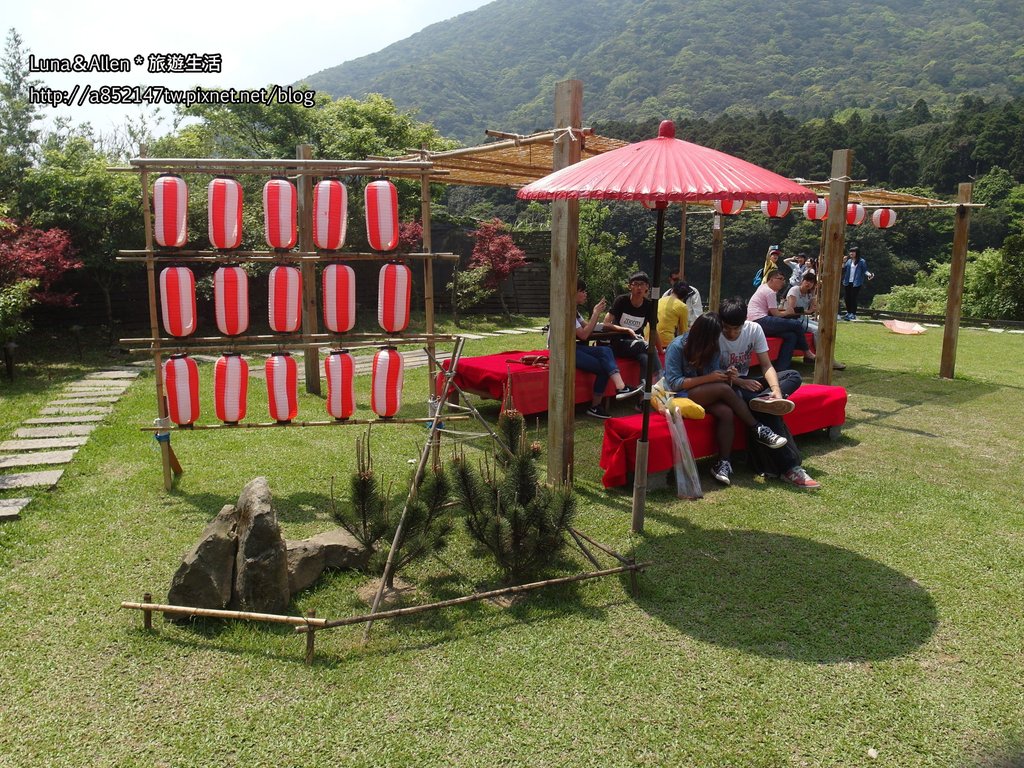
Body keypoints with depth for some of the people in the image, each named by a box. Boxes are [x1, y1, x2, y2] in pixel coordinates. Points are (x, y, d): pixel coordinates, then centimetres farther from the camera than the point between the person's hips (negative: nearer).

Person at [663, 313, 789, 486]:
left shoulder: (712, 348, 5)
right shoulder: (677, 347, -14)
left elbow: (714, 373, 6)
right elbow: (674, 383, -19)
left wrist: (725, 375, -18)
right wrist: (708, 378, -25)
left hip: (705, 395, 6)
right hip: (679, 395, -6)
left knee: (726, 412, -28)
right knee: (724, 388, -29)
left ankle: (724, 462, -27)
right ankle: (758, 430, -18)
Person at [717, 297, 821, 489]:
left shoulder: (754, 329, -6)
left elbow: (766, 366, -9)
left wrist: (776, 390, -29)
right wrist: (739, 381, -29)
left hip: (747, 383, 6)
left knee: (793, 376, -11)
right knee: (767, 408, -31)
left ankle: (765, 399, -36)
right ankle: (789, 467, -34)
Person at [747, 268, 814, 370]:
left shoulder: (764, 287, 21)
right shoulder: (770, 292, -8)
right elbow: (776, 314, -6)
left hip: (755, 322, 10)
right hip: (760, 321, -10)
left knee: (791, 335, -1)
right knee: (797, 324, -9)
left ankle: (781, 367, -4)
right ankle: (807, 353, 11)